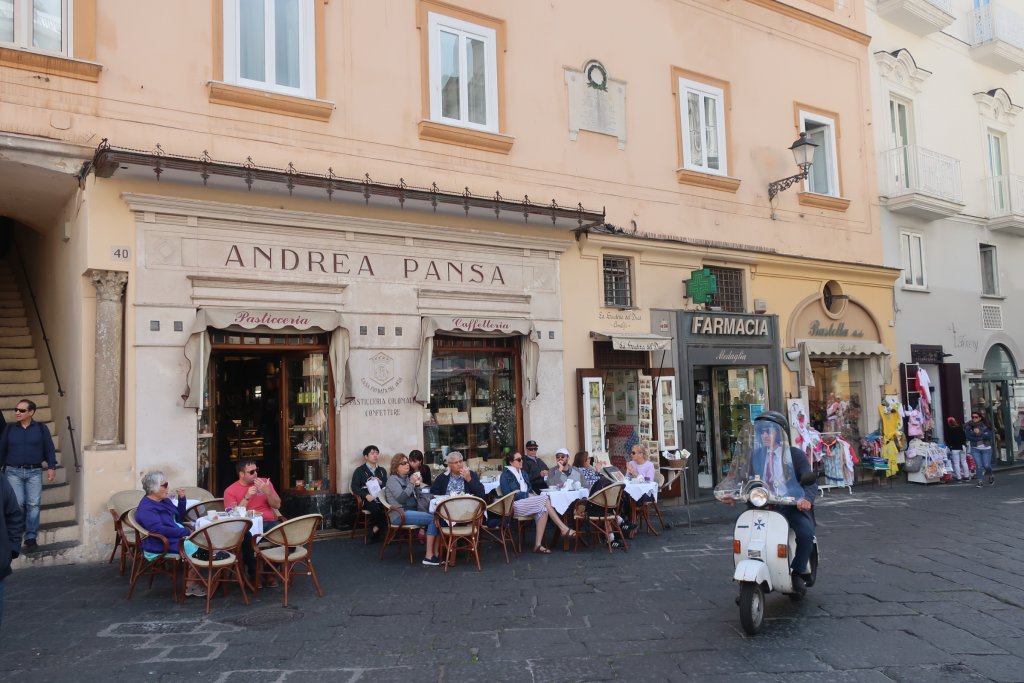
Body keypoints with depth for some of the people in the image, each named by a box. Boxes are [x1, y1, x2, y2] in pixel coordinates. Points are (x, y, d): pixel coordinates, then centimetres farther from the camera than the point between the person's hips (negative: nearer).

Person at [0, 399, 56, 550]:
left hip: (34, 472, -1)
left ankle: (31, 537, 3)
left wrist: (51, 466, -3)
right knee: (16, 504, -5)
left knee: (33, 505, -1)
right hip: (14, 472, 1)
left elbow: (49, 448, 4)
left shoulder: (41, 428, 3)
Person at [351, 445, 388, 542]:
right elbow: (354, 487, 1)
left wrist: (380, 482, -4)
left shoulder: (382, 470, 25)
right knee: (376, 507, -37)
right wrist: (366, 495, -14)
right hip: (368, 500, -3)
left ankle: (376, 529, -13)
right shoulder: (359, 471, 12)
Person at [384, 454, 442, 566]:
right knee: (433, 519, -25)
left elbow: (417, 496, 23)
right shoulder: (393, 479, -2)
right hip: (400, 514, -7)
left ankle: (436, 554, -22)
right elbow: (401, 498, -15)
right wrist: (411, 484, -15)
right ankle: (429, 556, -23)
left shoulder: (407, 478, 20)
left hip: (412, 511, 7)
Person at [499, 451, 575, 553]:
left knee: (543, 510, -27)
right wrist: (527, 495, -15)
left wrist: (533, 494, -4)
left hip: (527, 502, 7)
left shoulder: (523, 472, 19)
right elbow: (507, 495, -12)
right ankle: (563, 528, -20)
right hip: (515, 506, -7)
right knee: (544, 498, -24)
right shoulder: (506, 475, -3)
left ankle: (538, 544, -28)